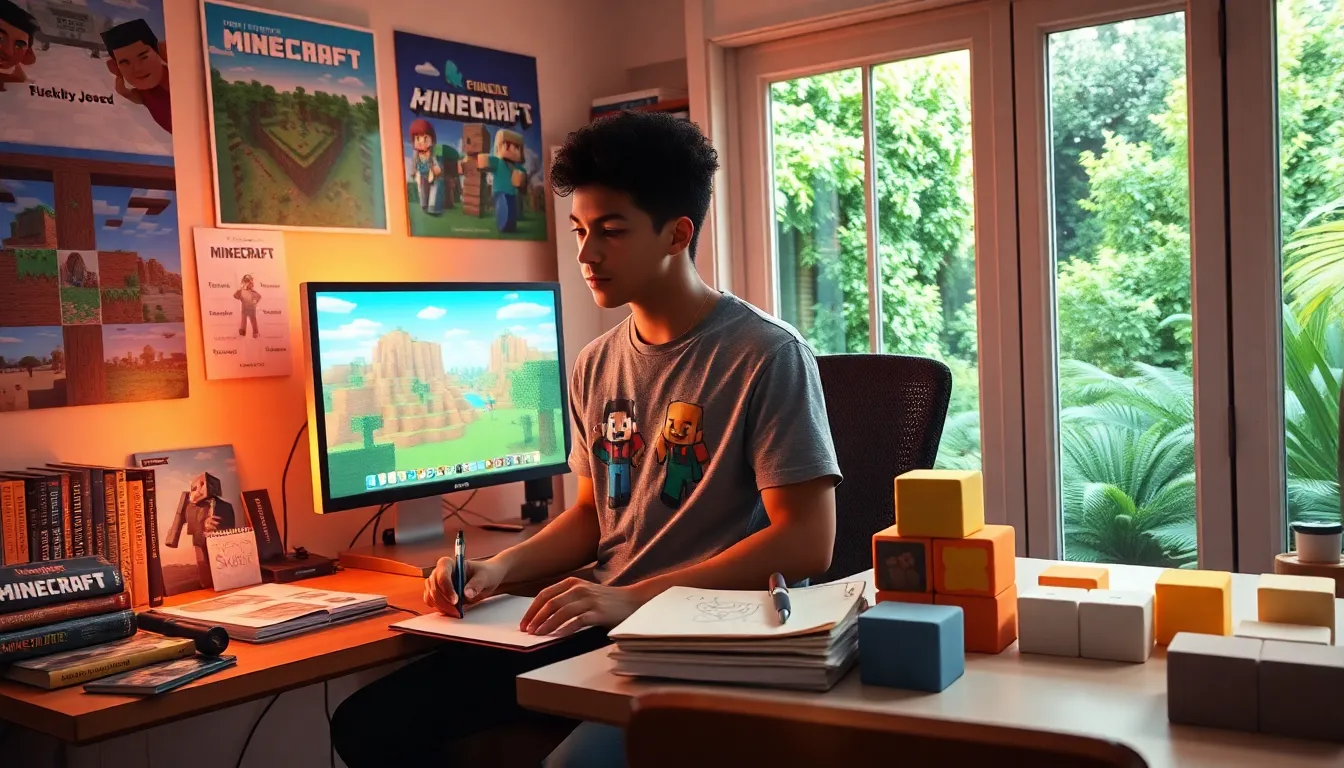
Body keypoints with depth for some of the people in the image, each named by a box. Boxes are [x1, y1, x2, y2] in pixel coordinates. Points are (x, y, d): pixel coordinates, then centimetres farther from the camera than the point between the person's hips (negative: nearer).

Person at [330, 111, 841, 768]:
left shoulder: (766, 356, -9)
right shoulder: (596, 366, 12)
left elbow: (806, 543, -14)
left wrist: (634, 598, -20)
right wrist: (501, 568, 3)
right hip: (598, 625, 7)